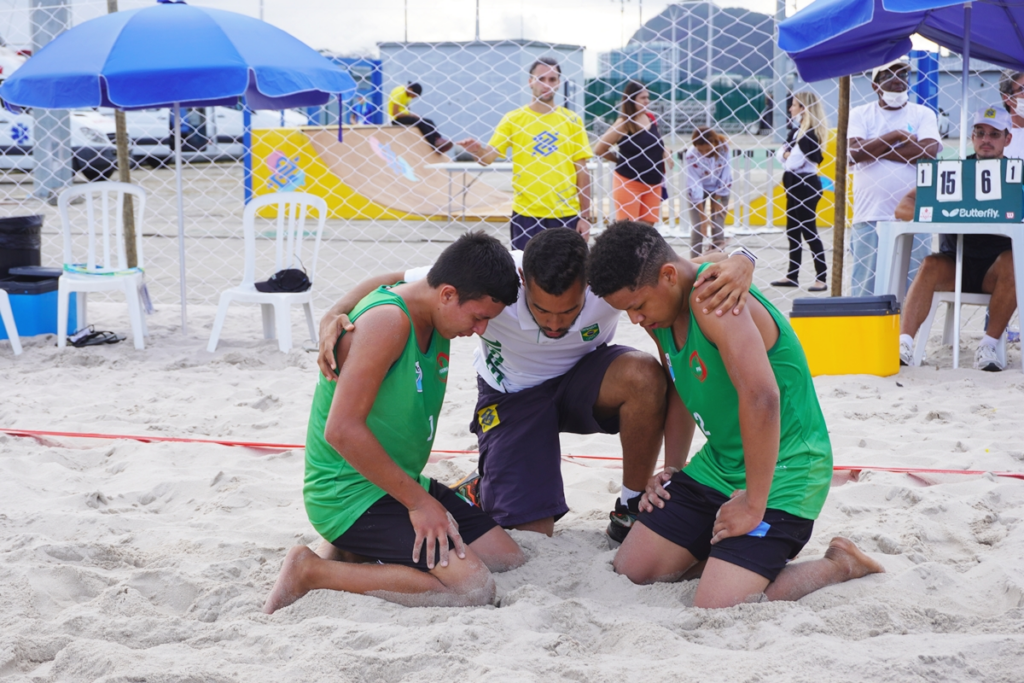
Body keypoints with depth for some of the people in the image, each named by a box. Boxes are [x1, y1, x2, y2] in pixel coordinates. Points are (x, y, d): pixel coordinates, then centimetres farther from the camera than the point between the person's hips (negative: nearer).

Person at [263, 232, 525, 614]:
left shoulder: (435, 320, 4)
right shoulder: (388, 321, -22)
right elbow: (342, 430, -25)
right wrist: (418, 501, -19)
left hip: (397, 483, 10)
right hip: (349, 494, -10)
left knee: (507, 557, 8)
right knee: (473, 586, -21)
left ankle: (353, 552, 12)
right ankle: (311, 571, -11)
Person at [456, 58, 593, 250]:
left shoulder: (572, 120, 4)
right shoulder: (513, 119, 2)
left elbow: (581, 169, 4)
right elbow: (488, 157, -5)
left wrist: (585, 216, 0)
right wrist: (476, 150, -29)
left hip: (566, 214, 1)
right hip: (526, 214, -1)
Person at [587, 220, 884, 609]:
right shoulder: (657, 310, 4)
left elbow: (760, 399, -34)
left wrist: (754, 504, -27)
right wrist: (671, 470, 15)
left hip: (779, 474, -9)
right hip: (716, 466, 9)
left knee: (718, 610, -20)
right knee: (629, 570, 4)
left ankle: (839, 565, 3)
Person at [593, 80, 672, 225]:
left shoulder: (651, 119, 6)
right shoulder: (624, 124, -12)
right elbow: (599, 149, -12)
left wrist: (665, 153, 2)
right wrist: (622, 160, 0)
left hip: (653, 183, 6)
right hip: (628, 182, -6)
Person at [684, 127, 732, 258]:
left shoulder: (723, 147, -27)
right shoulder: (691, 156, -30)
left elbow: (725, 176, -17)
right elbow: (695, 186, -28)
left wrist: (717, 201, -12)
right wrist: (703, 217, -29)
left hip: (719, 188, 1)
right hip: (699, 188, -1)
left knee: (718, 228, -6)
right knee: (697, 228, -7)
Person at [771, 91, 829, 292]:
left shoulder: (810, 132, -16)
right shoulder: (796, 129, 13)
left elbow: (795, 160, -22)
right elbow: (781, 152, 11)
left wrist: (788, 155, -4)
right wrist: (785, 154, -8)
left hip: (806, 184, -10)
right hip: (795, 183, 10)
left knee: (808, 231, -7)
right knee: (793, 230, 13)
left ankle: (821, 279, -3)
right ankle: (792, 275, 21)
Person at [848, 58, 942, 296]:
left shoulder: (923, 114, 10)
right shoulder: (860, 114, 9)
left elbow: (929, 151, -8)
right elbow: (856, 151, -7)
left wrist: (875, 150, -6)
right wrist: (896, 136, -5)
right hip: (869, 216, 0)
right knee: (865, 288, 0)